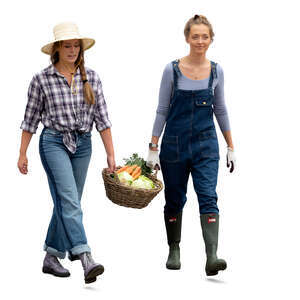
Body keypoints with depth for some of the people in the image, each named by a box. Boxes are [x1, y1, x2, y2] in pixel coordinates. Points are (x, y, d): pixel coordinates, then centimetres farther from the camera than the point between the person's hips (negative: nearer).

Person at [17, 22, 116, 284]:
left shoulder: (91, 78, 3)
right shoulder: (42, 79, -4)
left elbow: (102, 118, 3)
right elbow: (31, 119, 3)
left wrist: (111, 154, -2)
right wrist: (22, 154, 3)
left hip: (83, 144, 4)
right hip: (54, 142, -4)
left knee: (66, 203, 10)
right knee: (70, 201, -16)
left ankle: (51, 257, 24)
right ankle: (86, 260, -26)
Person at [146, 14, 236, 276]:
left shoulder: (216, 71, 3)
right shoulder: (172, 70, -4)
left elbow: (220, 110, 12)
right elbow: (162, 110, 0)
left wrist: (231, 148, 11)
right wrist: (153, 148, -3)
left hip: (205, 144, 1)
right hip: (175, 144, -1)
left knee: (208, 198, -13)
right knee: (175, 200, 10)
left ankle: (212, 257, -22)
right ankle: (174, 250, 29)